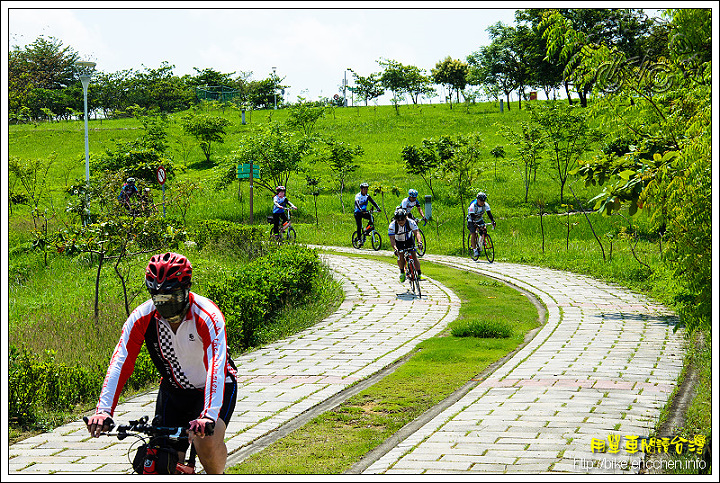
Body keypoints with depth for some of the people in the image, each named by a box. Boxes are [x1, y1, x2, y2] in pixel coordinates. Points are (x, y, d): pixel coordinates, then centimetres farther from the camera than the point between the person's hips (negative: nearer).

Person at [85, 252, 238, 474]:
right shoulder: (142, 317, -18)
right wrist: (103, 411, -39)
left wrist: (208, 416, -54)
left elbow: (216, 367, -40)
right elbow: (120, 363, -25)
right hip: (173, 389, 4)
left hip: (213, 389, -4)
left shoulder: (208, 316, -29)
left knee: (207, 443, -29)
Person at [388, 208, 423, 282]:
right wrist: (395, 248, -48)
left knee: (414, 256, -10)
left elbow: (416, 232, -34)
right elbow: (392, 239, -33)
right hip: (398, 242, -1)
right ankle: (402, 273, 2)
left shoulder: (411, 222, -27)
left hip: (409, 240, 1)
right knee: (400, 256, -19)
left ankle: (419, 274, -6)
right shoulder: (392, 225, -29)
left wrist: (419, 241, -53)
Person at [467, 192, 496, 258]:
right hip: (472, 221, -4)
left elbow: (489, 214, -23)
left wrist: (493, 221, -38)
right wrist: (474, 224, -51)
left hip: (479, 220, 4)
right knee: (473, 234, -18)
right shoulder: (473, 206, -30)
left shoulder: (486, 205, -18)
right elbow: (472, 216, -37)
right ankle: (474, 249, -10)